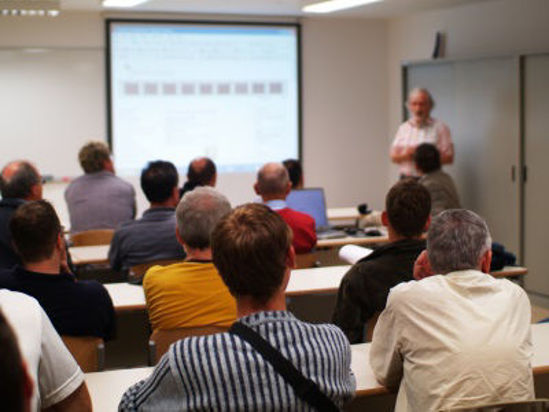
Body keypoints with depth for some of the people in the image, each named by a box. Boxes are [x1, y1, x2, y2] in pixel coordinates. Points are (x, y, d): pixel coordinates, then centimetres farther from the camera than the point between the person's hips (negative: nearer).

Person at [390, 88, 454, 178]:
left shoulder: (440, 127, 1)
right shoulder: (403, 127, 14)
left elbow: (449, 157, -5)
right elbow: (393, 156, 12)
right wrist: (406, 154, -9)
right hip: (406, 179, 3)